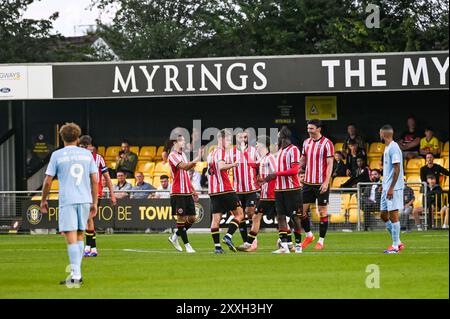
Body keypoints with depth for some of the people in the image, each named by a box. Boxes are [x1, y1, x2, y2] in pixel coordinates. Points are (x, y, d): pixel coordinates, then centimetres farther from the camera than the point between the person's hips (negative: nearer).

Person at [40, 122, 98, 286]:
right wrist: (94, 203, 15)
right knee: (80, 236, 15)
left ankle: (75, 275, -14)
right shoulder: (87, 154, 8)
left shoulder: (57, 155, 0)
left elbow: (48, 181, 0)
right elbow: (95, 181, 8)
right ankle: (76, 274, 15)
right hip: (85, 200, 4)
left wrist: (43, 200, 13)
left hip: (67, 201, -4)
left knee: (71, 238, -7)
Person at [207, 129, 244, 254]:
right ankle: (228, 236, -10)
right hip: (225, 189, -8)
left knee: (216, 218, 3)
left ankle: (217, 246, 0)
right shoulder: (221, 152, -8)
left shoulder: (211, 154, 17)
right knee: (239, 214, 3)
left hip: (213, 191, 8)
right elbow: (221, 166, -25)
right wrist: (232, 164, -14)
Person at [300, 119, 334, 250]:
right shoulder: (306, 142, 10)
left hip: (321, 184, -6)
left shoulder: (326, 143, -8)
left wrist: (326, 182, -18)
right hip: (308, 182, 6)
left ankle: (321, 241, 6)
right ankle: (309, 236, 20)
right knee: (301, 210, 3)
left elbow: (330, 164, -10)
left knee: (323, 212, 0)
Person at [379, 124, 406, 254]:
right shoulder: (387, 148, 16)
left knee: (393, 215, -6)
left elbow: (397, 169, -19)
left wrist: (391, 188, -21)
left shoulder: (393, 148, -15)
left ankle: (395, 246, -2)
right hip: (386, 188, 10)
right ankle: (398, 242, 17)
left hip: (393, 188, -10)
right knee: (384, 215, 11)